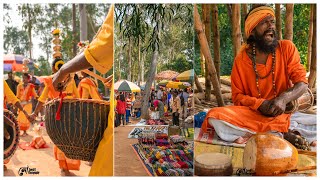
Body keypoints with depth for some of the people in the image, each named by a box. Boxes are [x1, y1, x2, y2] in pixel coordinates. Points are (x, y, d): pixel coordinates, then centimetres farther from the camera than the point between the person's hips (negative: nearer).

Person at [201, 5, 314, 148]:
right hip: (251, 112, 1)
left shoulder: (287, 48, 0)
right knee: (214, 116, -26)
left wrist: (284, 99, -23)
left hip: (280, 114, -1)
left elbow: (302, 84, -2)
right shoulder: (241, 59, 0)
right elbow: (237, 96, 3)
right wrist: (260, 104, -16)